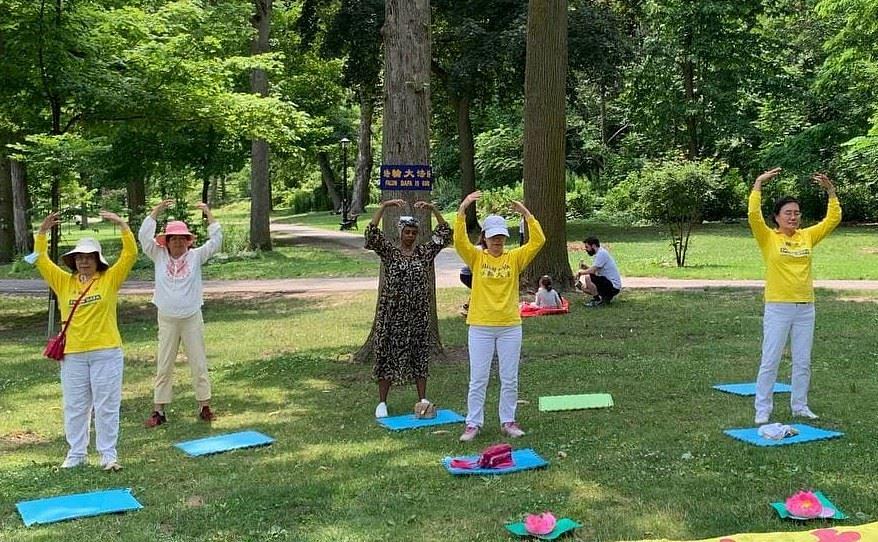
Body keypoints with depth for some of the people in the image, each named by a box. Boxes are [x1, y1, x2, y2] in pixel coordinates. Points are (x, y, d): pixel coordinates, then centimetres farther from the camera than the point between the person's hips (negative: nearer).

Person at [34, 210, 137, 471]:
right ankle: (76, 453, 22)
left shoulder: (110, 279, 0)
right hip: (72, 354, 3)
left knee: (107, 405, 4)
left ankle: (109, 454, 14)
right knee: (75, 406, 10)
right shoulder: (64, 282, 7)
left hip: (106, 352, -2)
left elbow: (130, 254, -8)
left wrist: (122, 225, -17)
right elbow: (41, 261, 4)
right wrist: (42, 231, -7)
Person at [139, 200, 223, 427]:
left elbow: (216, 241, -6)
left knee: (199, 364, 5)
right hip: (167, 320, 1)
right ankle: (158, 411, 9)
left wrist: (209, 214, -7)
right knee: (163, 366, 4)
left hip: (192, 319, 0)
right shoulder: (159, 256, 2)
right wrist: (156, 211, -7)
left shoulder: (195, 256, 1)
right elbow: (144, 236, -6)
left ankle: (204, 407, 13)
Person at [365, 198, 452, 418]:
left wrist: (433, 210, -10)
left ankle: (423, 399, 18)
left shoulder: (425, 252, 5)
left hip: (418, 314, 2)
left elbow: (444, 233, -1)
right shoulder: (389, 251, -1)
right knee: (387, 354, 3)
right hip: (391, 313, -2)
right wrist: (383, 207, -21)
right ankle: (382, 402, 12)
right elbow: (372, 234, -16)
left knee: (419, 355, 8)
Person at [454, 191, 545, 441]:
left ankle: (508, 421, 21)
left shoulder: (514, 258, 3)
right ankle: (473, 423, 12)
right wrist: (462, 209, -25)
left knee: (510, 379, 9)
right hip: (480, 327, -1)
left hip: (510, 327, 1)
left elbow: (538, 241, -9)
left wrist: (526, 213, -16)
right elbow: (459, 240, -16)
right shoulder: (476, 258, 0)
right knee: (478, 380, 3)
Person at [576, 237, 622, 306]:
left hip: (613, 286, -10)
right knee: (584, 287, 14)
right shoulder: (599, 253, 14)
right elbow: (595, 270, 19)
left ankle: (597, 300, -12)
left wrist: (580, 272, -5)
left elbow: (592, 271, -22)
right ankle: (606, 297, 11)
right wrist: (586, 267, 3)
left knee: (587, 277, -25)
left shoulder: (601, 253, -16)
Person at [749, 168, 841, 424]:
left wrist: (830, 190, 0)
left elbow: (833, 219, 8)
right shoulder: (768, 238, -5)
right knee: (770, 361, 0)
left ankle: (800, 406, 24)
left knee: (803, 362, 12)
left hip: (805, 309, 4)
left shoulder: (807, 236, 8)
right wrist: (758, 184, -19)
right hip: (778, 308, -4)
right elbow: (753, 215, -19)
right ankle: (763, 409, 7)